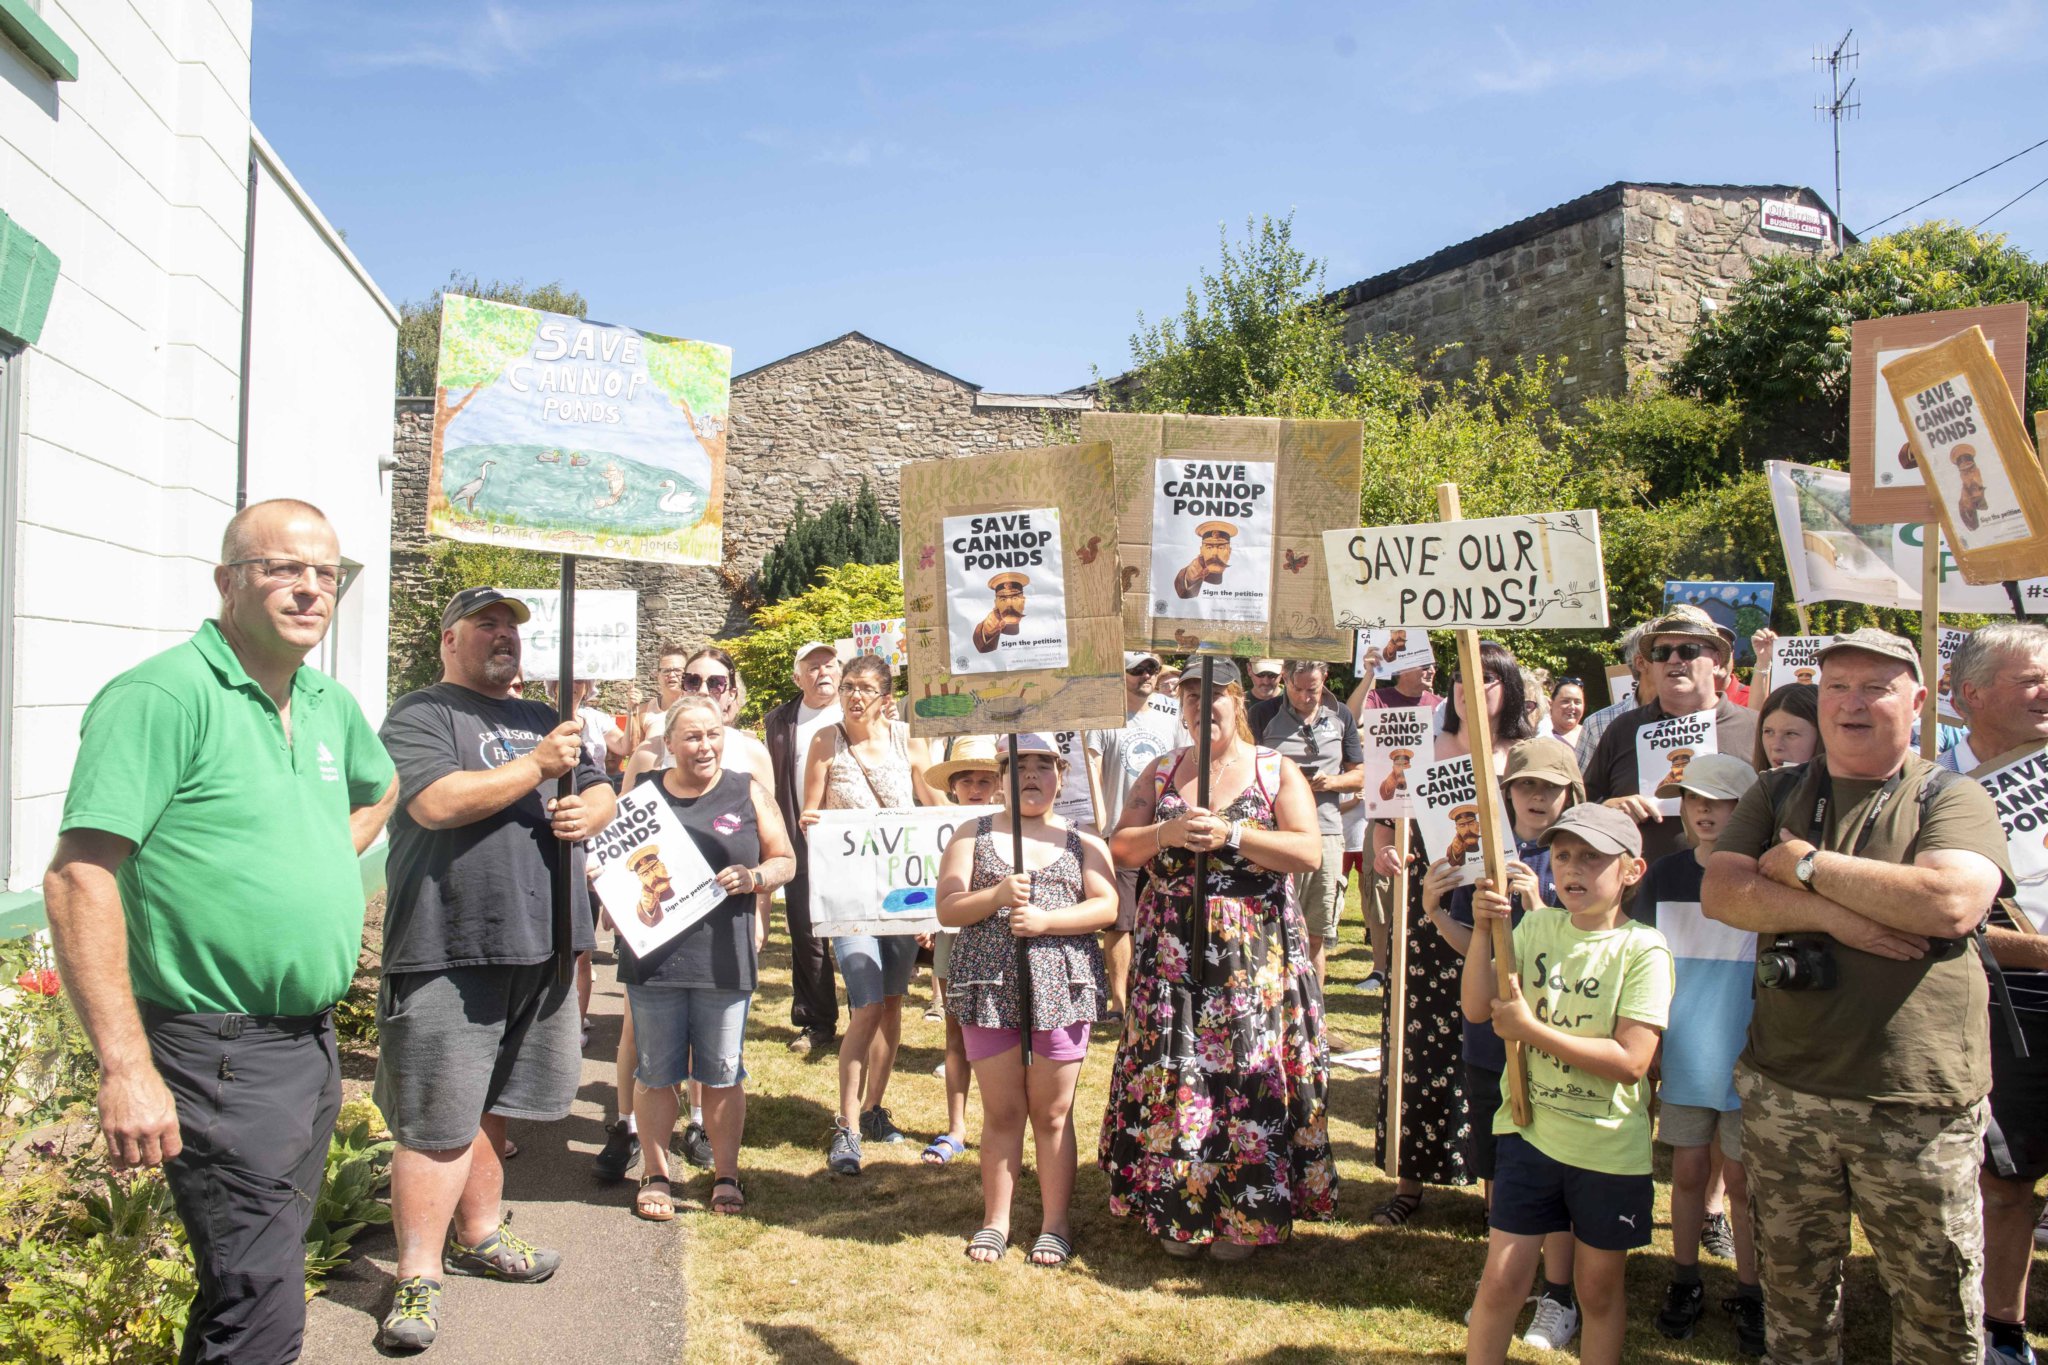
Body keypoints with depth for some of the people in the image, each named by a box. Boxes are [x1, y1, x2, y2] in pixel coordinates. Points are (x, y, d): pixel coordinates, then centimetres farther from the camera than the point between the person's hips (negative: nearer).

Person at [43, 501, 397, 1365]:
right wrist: (125, 1068, -25)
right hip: (220, 1056, -8)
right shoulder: (163, 696, -15)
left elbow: (379, 790, 31)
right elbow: (78, 879, -21)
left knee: (248, 1280, 22)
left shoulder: (331, 705, 9)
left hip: (314, 1040, 8)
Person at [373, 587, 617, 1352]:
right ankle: (417, 1277, 7)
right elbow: (437, 803, -19)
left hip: (539, 945, 7)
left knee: (491, 1108, 19)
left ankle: (477, 1235, 33)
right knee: (438, 1125, -3)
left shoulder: (542, 720, 20)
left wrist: (590, 813, -2)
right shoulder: (421, 714, -4)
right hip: (449, 951, -7)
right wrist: (537, 767, -15)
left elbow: (602, 792, 22)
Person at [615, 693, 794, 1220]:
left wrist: (753, 877, -12)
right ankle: (655, 1175, 23)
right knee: (656, 1073, 8)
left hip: (724, 956, -1)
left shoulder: (748, 792, 5)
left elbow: (785, 860, 8)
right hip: (653, 954, 1)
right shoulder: (642, 791, 7)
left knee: (722, 1074, 7)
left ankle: (726, 1174, 22)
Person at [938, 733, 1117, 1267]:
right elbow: (947, 908, 1)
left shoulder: (1083, 841, 9)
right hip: (989, 986, 0)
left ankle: (1054, 1224, 18)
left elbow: (1106, 907, -3)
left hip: (1061, 987, 0)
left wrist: (1045, 919, -15)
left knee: (1052, 1113, 6)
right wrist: (997, 895, -16)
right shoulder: (973, 835, 9)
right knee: (1002, 1111, 7)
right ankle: (995, 1221, 20)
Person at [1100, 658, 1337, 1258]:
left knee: (1248, 1072, -1)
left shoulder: (1277, 771, 2)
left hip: (1255, 950, -2)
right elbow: (1120, 847, 5)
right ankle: (1181, 1210, 18)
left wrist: (1230, 835, -19)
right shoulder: (1161, 771, 11)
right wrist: (1166, 833, -14)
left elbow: (1309, 852, -10)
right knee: (1174, 1070, 3)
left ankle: (1244, 1214, 14)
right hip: (1171, 949, 3)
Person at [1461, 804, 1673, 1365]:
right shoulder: (1536, 926, 0)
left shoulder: (1643, 949, -13)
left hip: (1609, 1148, -2)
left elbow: (1631, 1061, -20)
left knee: (1599, 1287, 15)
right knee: (1501, 1278, 5)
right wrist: (1483, 926, -18)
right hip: (1529, 1129, 3)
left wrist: (1531, 1029, -20)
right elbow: (1477, 1008, -7)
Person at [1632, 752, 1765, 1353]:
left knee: (1742, 1179, 9)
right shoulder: (1664, 877, 0)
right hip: (1683, 1058, 2)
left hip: (1748, 1061, -2)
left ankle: (1749, 1292, 25)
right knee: (1688, 1172, 13)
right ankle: (1685, 1282, 29)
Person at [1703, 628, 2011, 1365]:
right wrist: (1833, 914, -17)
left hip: (1916, 1103, -3)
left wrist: (1807, 867, -12)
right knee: (1794, 1288, 16)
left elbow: (1951, 902, -20)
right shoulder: (1778, 796, 9)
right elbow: (1720, 892, -3)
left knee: (1941, 1304, 8)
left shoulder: (1952, 799, -1)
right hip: (1783, 1092, 3)